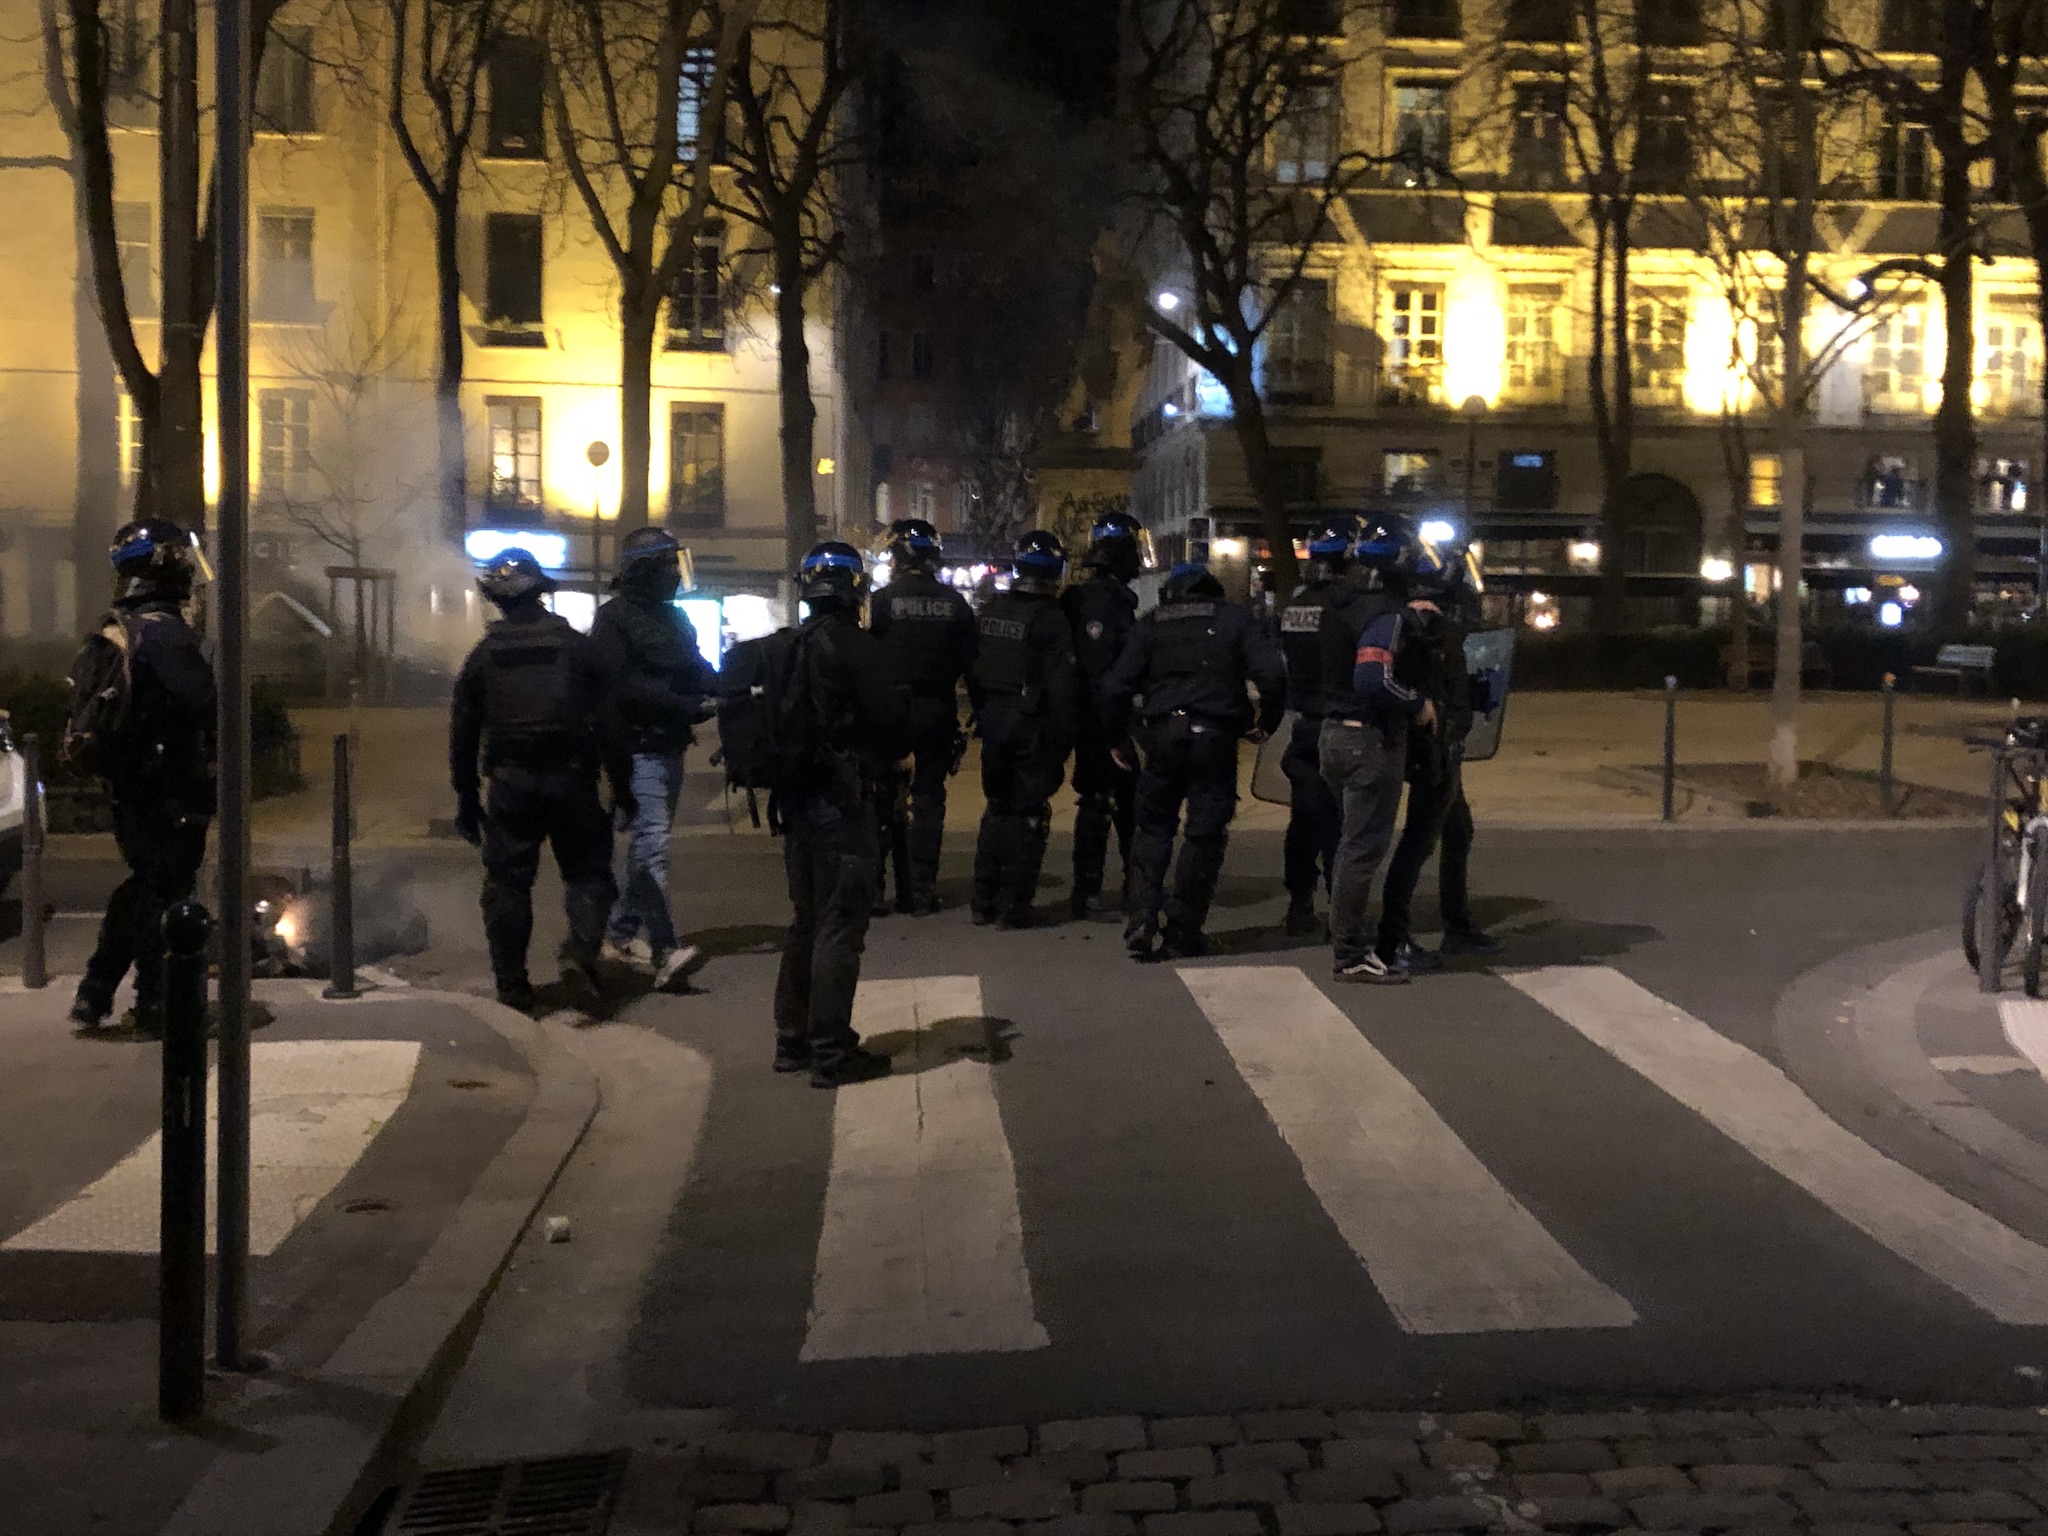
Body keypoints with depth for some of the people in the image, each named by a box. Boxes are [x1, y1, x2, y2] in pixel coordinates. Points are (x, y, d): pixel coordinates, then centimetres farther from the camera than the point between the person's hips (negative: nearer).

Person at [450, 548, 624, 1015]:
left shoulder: (483, 655, 6)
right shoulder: (577, 645, 3)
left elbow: (463, 735, 9)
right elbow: (608, 721, 2)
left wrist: (467, 801, 16)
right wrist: (622, 787, 8)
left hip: (509, 784, 1)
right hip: (571, 779, -1)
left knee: (507, 882, 8)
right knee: (587, 872, 9)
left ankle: (512, 988, 9)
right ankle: (579, 956, -14)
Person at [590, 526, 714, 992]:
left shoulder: (674, 618, 19)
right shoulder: (615, 618, -7)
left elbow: (697, 671, 19)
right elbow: (623, 685, -17)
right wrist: (684, 705, -23)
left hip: (670, 747, 9)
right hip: (638, 748, -9)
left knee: (647, 844, 15)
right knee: (651, 844, -17)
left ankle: (620, 934, 28)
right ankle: (667, 953, -25)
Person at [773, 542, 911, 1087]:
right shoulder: (857, 647, -14)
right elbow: (889, 720, -13)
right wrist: (891, 757, 7)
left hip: (796, 797, 7)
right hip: (843, 801, -7)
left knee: (807, 920, 18)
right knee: (840, 927, -2)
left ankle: (793, 1041, 24)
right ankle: (832, 1054, 1)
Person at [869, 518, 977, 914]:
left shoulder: (883, 600, -9)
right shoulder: (954, 603, 2)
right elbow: (968, 662, 5)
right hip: (938, 713, 3)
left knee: (887, 799, 6)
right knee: (930, 796, 7)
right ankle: (923, 888, 5)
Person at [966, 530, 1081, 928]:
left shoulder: (989, 611, 6)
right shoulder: (1049, 619, -15)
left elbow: (972, 671, 12)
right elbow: (1062, 686, -17)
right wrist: (1063, 738, -10)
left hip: (993, 720, 6)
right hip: (1032, 726, -6)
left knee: (997, 809, 17)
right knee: (1028, 813, 2)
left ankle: (984, 901, 18)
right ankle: (1014, 906, 3)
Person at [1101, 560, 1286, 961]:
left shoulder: (1150, 624, 11)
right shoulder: (1234, 619, 7)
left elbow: (1116, 687, 4)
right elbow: (1272, 673, -6)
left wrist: (1119, 737, 16)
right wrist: (1267, 723, 7)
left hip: (1162, 736, 2)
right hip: (1215, 737, -2)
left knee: (1153, 828, 13)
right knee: (1205, 834, 6)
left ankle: (1142, 921, 0)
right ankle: (1182, 932, 6)